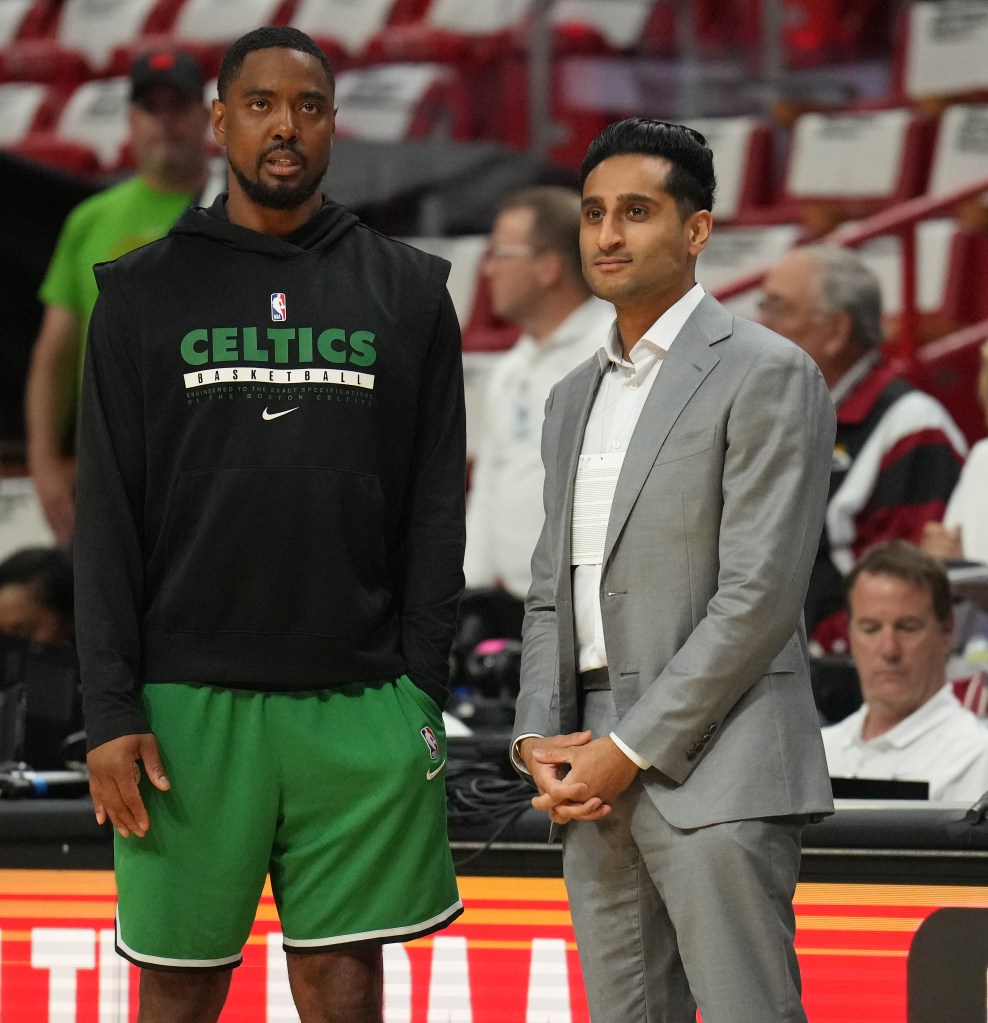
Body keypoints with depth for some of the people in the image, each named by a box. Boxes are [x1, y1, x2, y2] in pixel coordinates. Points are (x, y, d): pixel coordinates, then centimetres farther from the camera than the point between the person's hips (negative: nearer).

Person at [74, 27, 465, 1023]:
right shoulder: (146, 293, 6)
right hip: (191, 703, -1)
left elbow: (435, 512, 8)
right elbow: (107, 518, 3)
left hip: (359, 706, 1)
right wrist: (109, 710, -5)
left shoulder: (406, 292, 9)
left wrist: (421, 691, 0)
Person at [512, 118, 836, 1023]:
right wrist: (540, 743, 3)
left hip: (714, 769, -7)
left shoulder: (765, 374, -5)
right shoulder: (576, 399, 20)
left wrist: (631, 749, -14)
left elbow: (759, 593, -12)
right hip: (600, 779, 7)